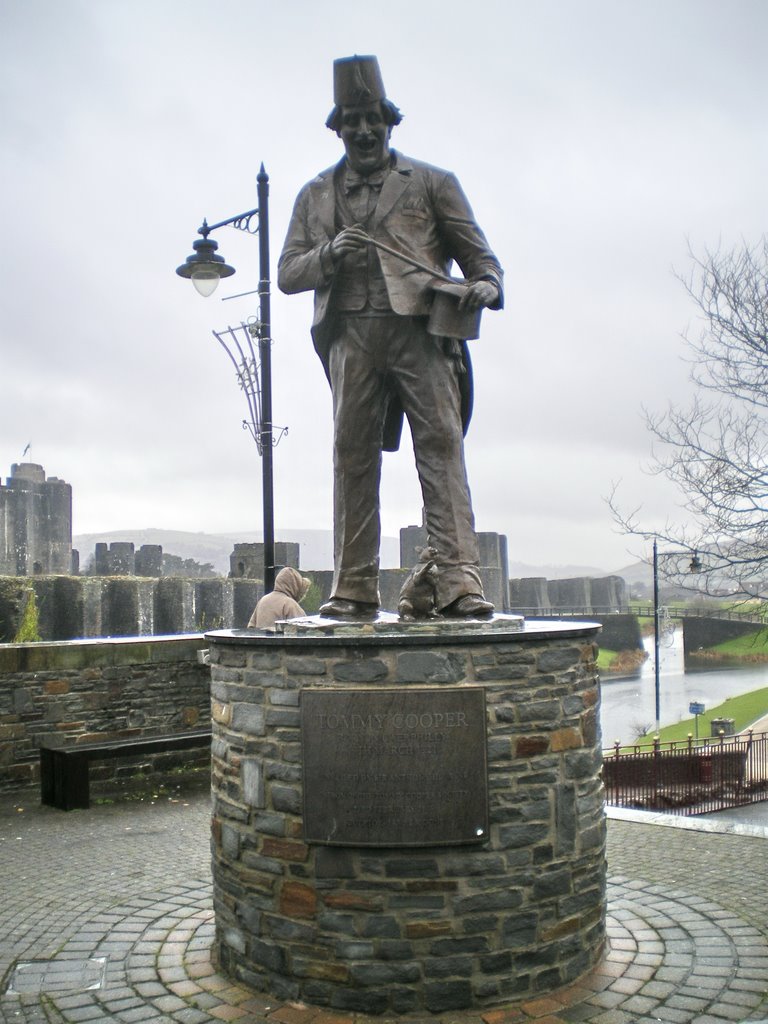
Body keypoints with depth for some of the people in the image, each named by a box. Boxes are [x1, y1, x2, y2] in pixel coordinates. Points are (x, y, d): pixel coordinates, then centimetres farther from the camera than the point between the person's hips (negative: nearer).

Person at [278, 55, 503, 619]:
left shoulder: (432, 183, 18)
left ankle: (460, 579, -18)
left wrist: (486, 283, -10)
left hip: (420, 330, -2)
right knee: (352, 457, -1)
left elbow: (478, 252, 14)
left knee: (442, 445, -14)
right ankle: (355, 588, 3)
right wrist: (329, 254, -5)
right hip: (351, 336, 2)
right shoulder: (316, 195, 23)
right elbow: (288, 272, 16)